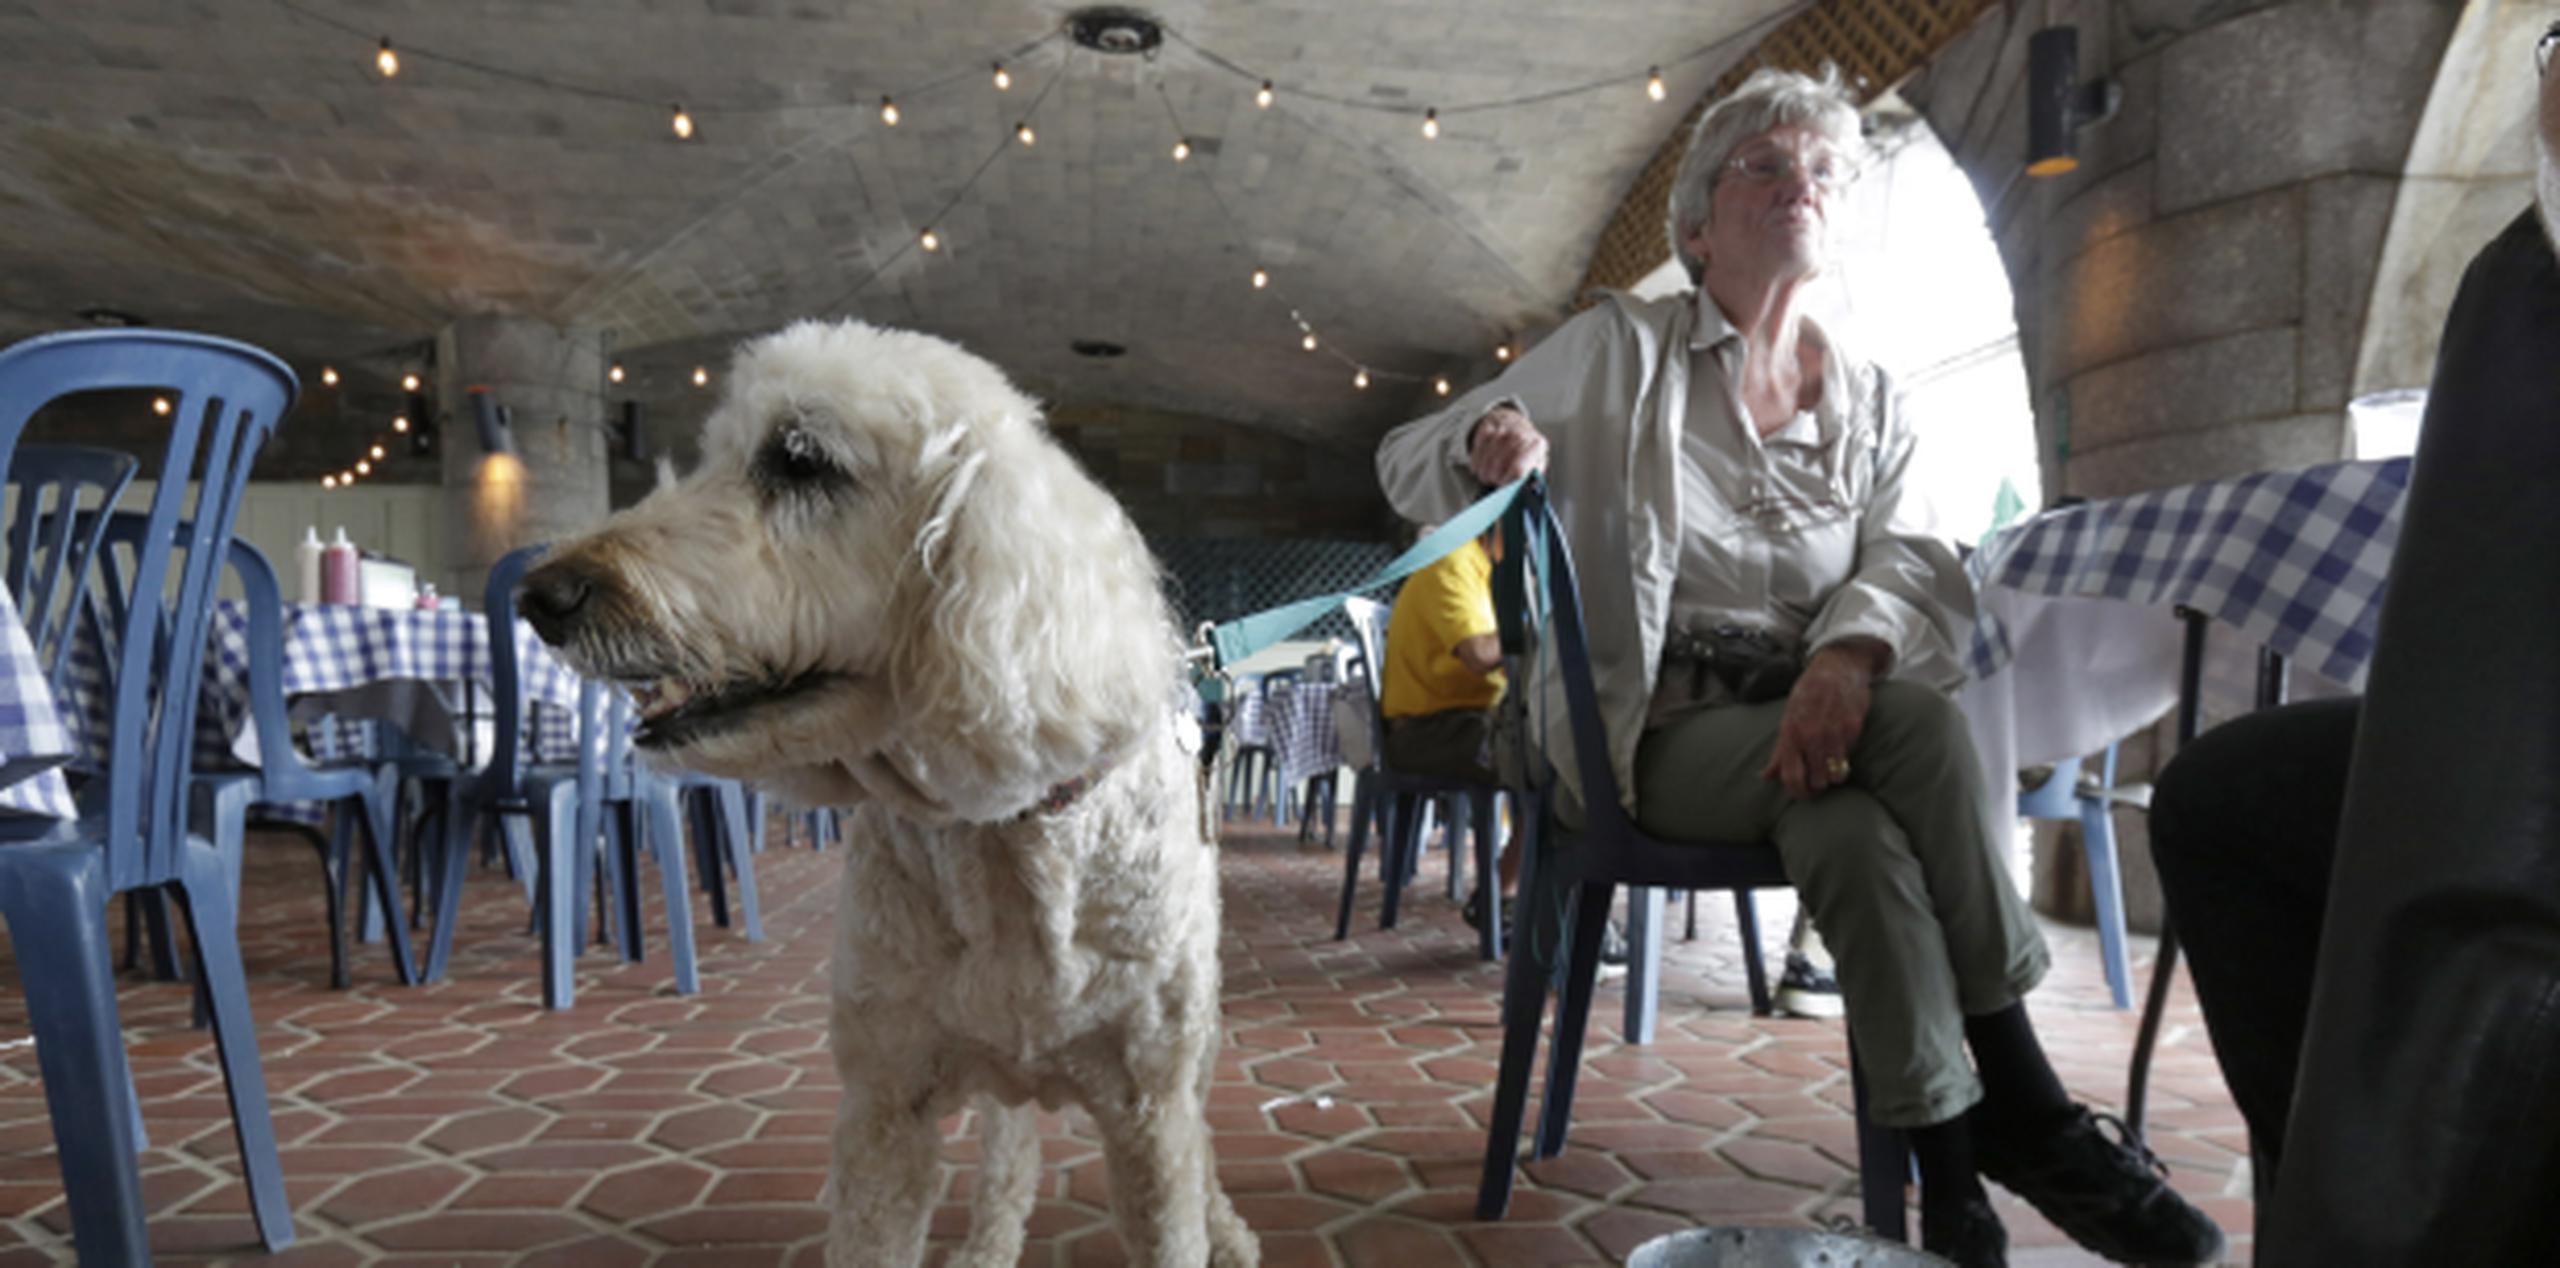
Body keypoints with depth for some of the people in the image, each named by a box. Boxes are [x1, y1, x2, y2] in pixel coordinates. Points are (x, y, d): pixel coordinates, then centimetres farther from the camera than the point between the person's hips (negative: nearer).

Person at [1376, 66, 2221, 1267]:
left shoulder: (1869, 396, 14)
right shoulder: (1619, 348, 4)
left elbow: (1914, 561, -1)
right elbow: (1406, 460, 2)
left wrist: (1849, 654, -25)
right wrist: (1485, 442, -24)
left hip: (1818, 722, 3)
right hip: (1660, 732, -3)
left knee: (1859, 833, -32)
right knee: (1919, 720, -28)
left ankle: (1952, 1165, -22)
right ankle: (2022, 1101, -19)